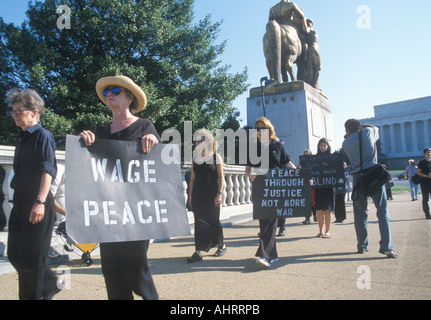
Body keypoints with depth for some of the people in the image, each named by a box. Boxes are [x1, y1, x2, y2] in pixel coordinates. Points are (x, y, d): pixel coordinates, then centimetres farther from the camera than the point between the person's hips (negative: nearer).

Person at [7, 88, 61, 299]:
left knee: (31, 259, -2)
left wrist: (40, 202, -28)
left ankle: (32, 296, 14)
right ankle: (51, 285, 31)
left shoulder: (43, 135, -8)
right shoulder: (22, 140, 17)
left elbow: (48, 170, -19)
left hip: (37, 207, -9)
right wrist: (18, 202, 21)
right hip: (20, 205, 9)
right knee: (15, 256, 14)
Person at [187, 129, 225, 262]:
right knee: (199, 222, -1)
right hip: (198, 195, 3)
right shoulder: (195, 159, 11)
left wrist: (219, 194, -11)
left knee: (213, 221, 6)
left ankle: (222, 245, 28)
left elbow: (221, 177, -4)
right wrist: (190, 195, 9)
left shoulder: (216, 157, 0)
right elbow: (192, 178, 13)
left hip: (211, 195, -3)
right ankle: (198, 252, 1)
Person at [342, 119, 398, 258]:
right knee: (383, 211, 1)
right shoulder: (368, 133, 3)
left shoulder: (346, 143, 4)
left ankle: (362, 246, 14)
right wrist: (361, 126, 29)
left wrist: (347, 135, 24)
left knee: (360, 213, 9)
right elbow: (376, 128, 24)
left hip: (357, 178, 2)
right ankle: (386, 246, -4)